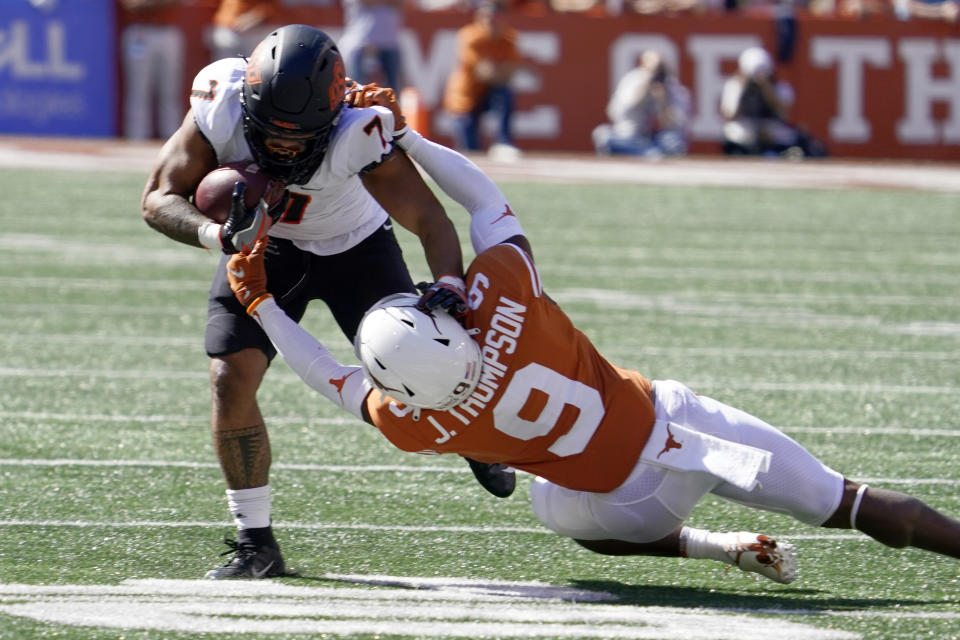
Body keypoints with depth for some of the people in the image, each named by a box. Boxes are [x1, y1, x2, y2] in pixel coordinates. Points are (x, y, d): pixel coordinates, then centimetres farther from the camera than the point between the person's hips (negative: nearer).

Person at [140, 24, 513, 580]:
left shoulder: (356, 133, -39)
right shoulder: (221, 111, -32)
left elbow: (429, 218, -34)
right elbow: (159, 199, -24)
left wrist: (448, 286, -52)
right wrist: (219, 236, -43)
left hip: (354, 247, -2)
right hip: (262, 245, 2)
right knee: (231, 379, -15)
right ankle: (256, 543, 0)